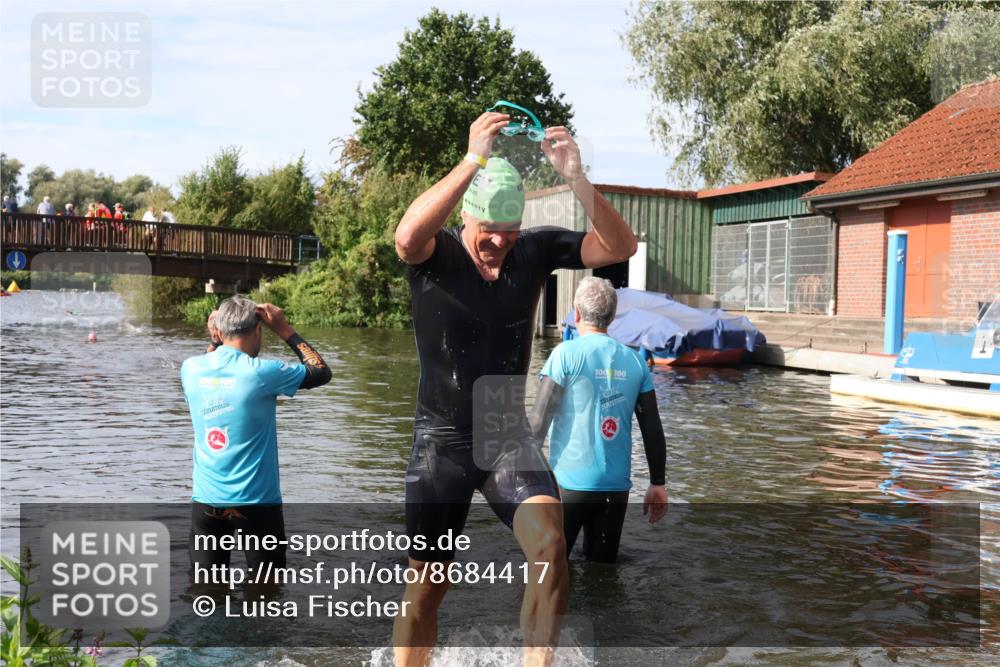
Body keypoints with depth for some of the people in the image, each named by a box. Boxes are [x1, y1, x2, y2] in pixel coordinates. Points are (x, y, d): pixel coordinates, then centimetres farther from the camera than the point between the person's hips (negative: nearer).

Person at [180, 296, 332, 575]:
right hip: (256, 502, -4)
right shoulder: (261, 372, -15)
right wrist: (284, 329, 3)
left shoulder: (191, 368, -1)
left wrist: (214, 343, 14)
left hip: (206, 501, 4)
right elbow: (322, 372, 0)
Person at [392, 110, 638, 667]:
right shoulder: (435, 255, -12)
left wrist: (576, 177, -28)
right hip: (442, 440, -1)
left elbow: (620, 247, -14)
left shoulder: (535, 251, -4)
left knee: (550, 547, -23)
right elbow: (407, 235, -37)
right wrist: (474, 160, -40)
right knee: (426, 587, 8)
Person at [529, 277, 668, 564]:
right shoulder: (635, 360, 4)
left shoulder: (567, 353, -7)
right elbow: (653, 429, 6)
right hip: (616, 486, 4)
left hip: (569, 482, -4)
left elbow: (539, 419, -12)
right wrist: (658, 484, 14)